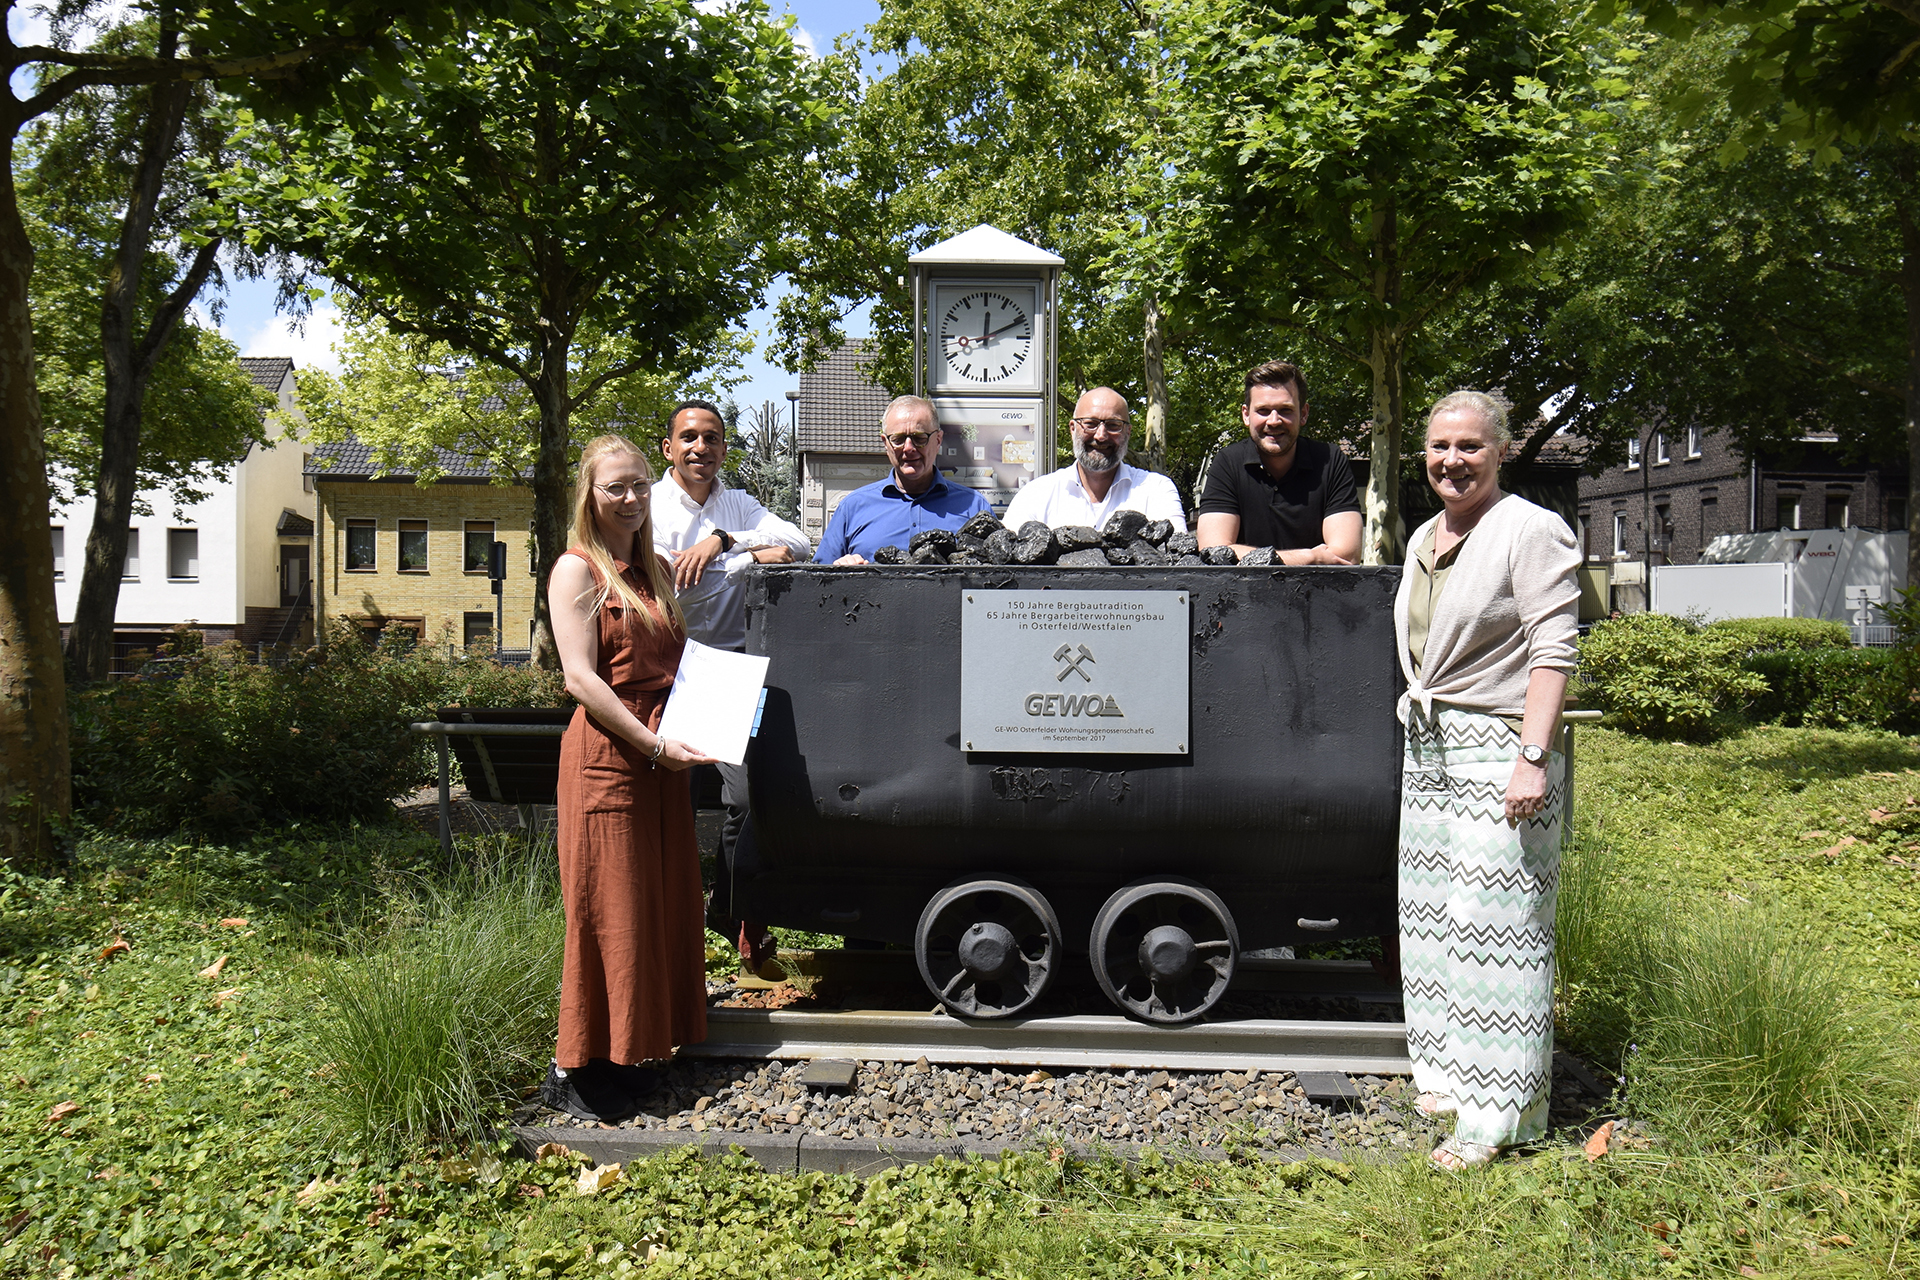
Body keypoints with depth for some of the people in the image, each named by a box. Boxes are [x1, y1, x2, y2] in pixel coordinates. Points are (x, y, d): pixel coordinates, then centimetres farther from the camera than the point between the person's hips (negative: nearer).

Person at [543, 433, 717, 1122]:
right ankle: (573, 1069, 10)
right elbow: (581, 677, -13)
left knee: (659, 903, 10)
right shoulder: (577, 569, -5)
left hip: (661, 758, 8)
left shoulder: (657, 569, 17)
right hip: (606, 752, -7)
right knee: (607, 909, -2)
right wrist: (652, 743, -18)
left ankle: (626, 1055, 22)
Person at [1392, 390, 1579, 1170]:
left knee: (1496, 923, -6)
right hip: (1428, 751, 8)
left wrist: (1533, 759, -21)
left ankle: (1498, 1115, 2)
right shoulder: (1424, 539, 16)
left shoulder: (1532, 531, -9)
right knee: (1430, 914, 12)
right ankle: (1449, 1073, 26)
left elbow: (1553, 653, -15)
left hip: (1498, 751, -8)